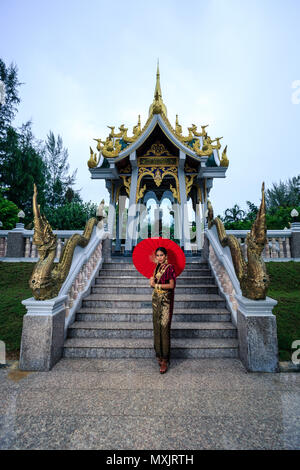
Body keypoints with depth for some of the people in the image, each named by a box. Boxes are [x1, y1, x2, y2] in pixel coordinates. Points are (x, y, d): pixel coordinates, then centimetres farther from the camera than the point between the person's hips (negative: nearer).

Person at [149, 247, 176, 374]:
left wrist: (156, 285, -12)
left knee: (164, 328, -4)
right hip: (156, 299, 7)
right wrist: (152, 280, -5)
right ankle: (159, 354, 27)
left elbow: (171, 285, -15)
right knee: (157, 327, 11)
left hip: (166, 300, -7)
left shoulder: (170, 267, -10)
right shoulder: (157, 268, 12)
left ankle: (165, 360, 7)